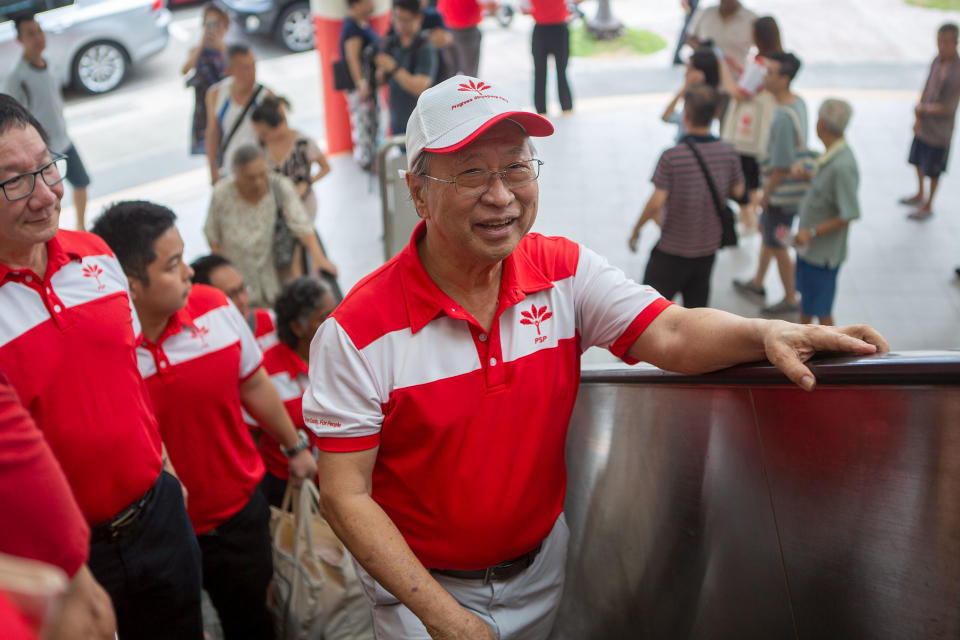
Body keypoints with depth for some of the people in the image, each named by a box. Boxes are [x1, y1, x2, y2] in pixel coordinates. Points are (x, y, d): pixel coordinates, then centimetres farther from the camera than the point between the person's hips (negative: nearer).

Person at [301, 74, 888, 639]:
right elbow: (346, 497, -18)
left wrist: (768, 334, -41)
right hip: (420, 585, -3)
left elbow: (669, 333, -21)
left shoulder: (565, 272, -9)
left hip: (542, 570, 4)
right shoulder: (359, 332, -21)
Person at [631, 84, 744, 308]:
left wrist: (636, 230, -6)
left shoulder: (672, 157, -20)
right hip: (708, 248, 5)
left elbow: (656, 203, -21)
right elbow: (737, 192, 6)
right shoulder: (728, 152, -6)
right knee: (697, 308, 17)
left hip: (672, 250, -4)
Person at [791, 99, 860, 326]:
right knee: (805, 299, 26)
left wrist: (812, 232, -23)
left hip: (823, 252, -9)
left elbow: (850, 214, -26)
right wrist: (807, 175, -1)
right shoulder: (831, 156, 0)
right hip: (809, 247, 9)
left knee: (821, 310, 6)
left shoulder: (842, 166, -28)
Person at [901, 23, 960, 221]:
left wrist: (923, 109, -12)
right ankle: (920, 194, 46)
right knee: (918, 160, 23)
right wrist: (918, 118, -2)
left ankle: (928, 206, 28)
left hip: (939, 131, -7)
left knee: (932, 170, 9)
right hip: (924, 125, 7)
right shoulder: (937, 61, -5)